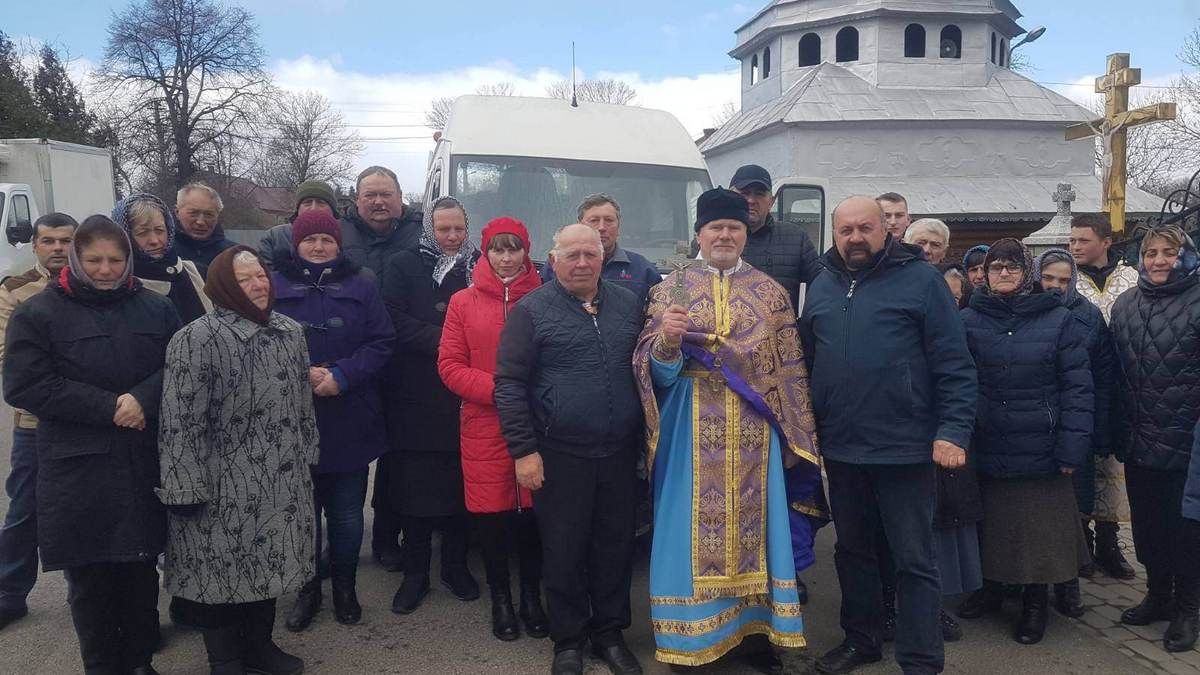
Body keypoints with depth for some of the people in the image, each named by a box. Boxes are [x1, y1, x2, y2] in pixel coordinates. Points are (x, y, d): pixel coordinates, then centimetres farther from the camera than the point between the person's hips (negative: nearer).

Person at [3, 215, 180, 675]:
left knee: (141, 570, 11)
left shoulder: (155, 308, 8)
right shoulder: (37, 313, 0)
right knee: (89, 579, 6)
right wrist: (108, 407, -15)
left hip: (144, 466, 2)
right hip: (78, 471, -2)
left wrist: (143, 398, -16)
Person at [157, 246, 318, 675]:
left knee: (269, 561, 17)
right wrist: (189, 488, -18)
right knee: (224, 567, 7)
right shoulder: (196, 339, -15)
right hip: (223, 486, -6)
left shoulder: (290, 332, 6)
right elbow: (182, 419, -16)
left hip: (281, 480, 6)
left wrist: (307, 458, 17)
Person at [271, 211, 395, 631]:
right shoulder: (276, 286, 3)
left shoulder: (361, 287, 4)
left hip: (350, 423, 0)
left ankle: (345, 588, 28)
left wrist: (341, 375, -15)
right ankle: (308, 590, 27)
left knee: (347, 513, 10)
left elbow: (382, 343, -2)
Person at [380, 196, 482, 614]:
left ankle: (456, 567, 24)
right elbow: (394, 321, -6)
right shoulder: (404, 266, 7)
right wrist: (442, 340, -15)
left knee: (460, 484, 8)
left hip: (464, 399, 1)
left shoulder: (481, 266, 8)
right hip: (416, 396, -1)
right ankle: (415, 573, 17)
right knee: (415, 486, 4)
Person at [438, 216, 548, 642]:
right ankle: (500, 598, 26)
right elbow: (449, 365, 0)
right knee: (491, 513, 6)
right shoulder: (463, 303, 4)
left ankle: (532, 597, 26)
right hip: (483, 426, 0)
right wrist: (497, 388, -13)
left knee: (533, 511, 7)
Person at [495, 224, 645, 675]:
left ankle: (610, 634, 30)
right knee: (564, 552, 7)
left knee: (616, 548, 12)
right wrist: (523, 450, -11)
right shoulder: (531, 310, -4)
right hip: (559, 456, -3)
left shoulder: (627, 305, 8)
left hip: (620, 453, 4)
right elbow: (509, 384, -7)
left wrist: (645, 435, 11)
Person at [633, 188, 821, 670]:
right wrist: (666, 338, -23)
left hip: (754, 429, 2)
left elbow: (791, 370, 7)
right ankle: (693, 635, 18)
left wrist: (795, 438, 2)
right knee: (696, 521, 3)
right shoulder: (672, 288, 3)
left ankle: (757, 630, 22)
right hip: (693, 427, -1)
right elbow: (654, 368, -1)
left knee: (755, 519, 7)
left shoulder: (771, 292, 7)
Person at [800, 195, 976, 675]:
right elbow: (807, 362, 14)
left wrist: (953, 431, -16)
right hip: (840, 447, 5)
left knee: (914, 560, 4)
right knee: (852, 550, 18)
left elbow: (955, 365, -9)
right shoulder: (822, 286, 9)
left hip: (905, 448, -5)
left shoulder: (920, 279, -5)